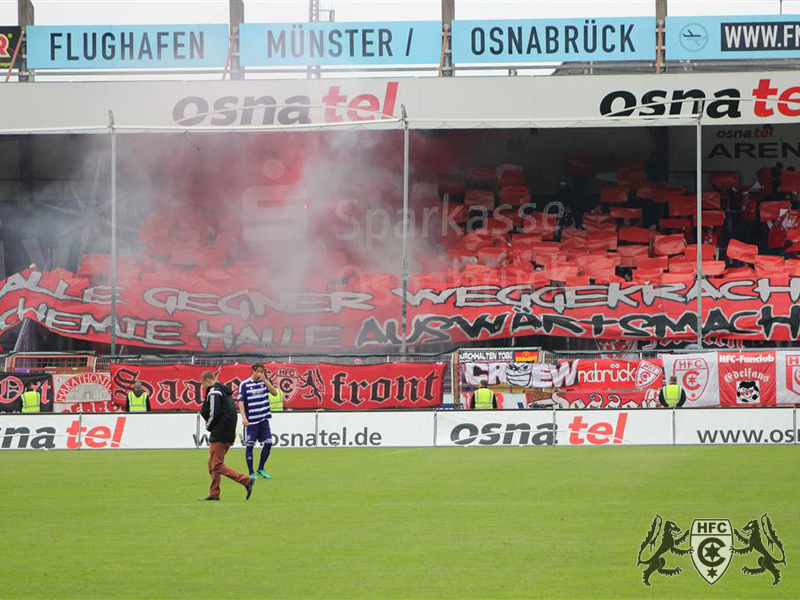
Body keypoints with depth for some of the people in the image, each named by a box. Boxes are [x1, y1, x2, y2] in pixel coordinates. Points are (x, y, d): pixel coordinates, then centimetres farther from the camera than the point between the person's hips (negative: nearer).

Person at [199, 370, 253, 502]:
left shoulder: (214, 392, -11)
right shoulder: (226, 391, 19)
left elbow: (214, 413, -18)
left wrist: (208, 426, 0)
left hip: (219, 435, -10)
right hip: (229, 435, 10)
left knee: (217, 466, -8)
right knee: (213, 465, 15)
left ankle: (245, 480, -15)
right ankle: (214, 493, 15)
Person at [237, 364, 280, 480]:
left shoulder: (264, 382, 8)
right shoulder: (244, 385, -4)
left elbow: (275, 392, -3)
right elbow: (241, 401, -7)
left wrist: (265, 380, -11)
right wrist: (244, 417, -16)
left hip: (263, 419, 4)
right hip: (251, 420, -4)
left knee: (268, 443, 1)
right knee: (249, 445, -1)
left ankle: (261, 469, 17)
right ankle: (251, 473, 6)